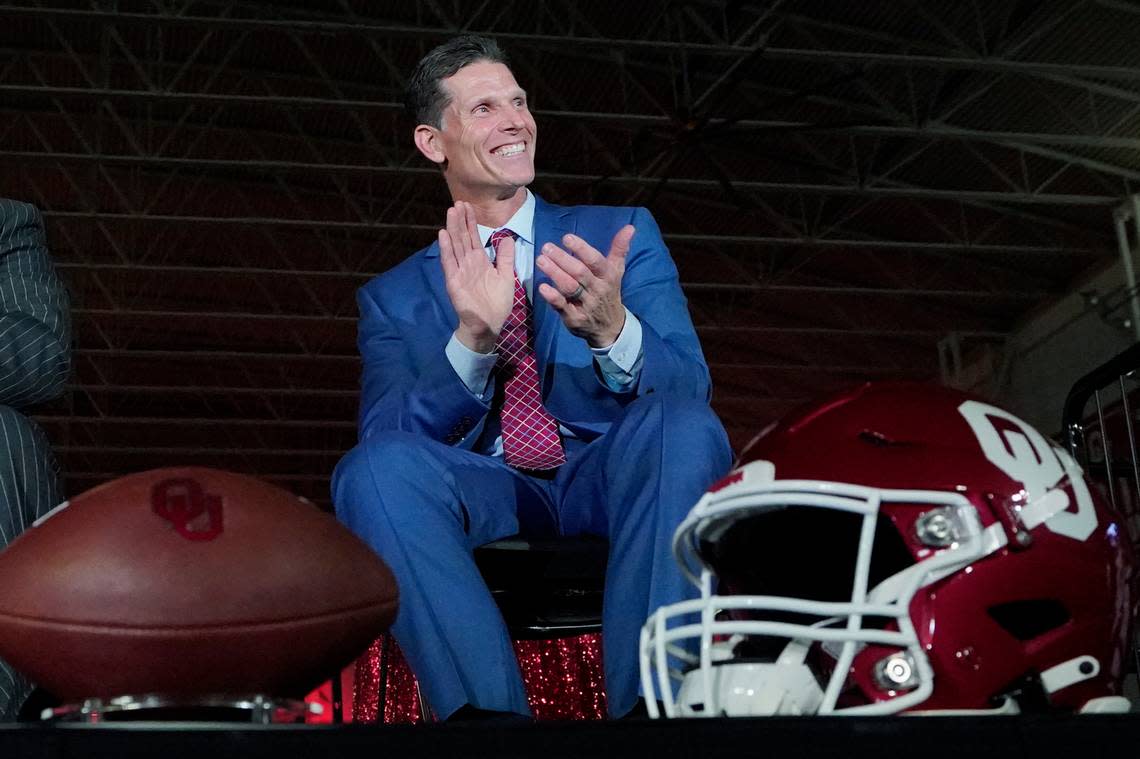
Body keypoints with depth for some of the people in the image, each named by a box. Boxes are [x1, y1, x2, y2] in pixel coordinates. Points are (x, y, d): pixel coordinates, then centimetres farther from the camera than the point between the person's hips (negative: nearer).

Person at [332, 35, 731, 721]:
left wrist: (611, 329, -24)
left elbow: (689, 391, 0)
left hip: (609, 481, 0)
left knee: (682, 427, -32)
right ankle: (489, 712, -35)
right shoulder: (393, 298, 15)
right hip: (489, 498, 0)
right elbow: (386, 433, -3)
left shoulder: (624, 234, 14)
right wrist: (472, 340, -22)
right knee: (376, 465, -29)